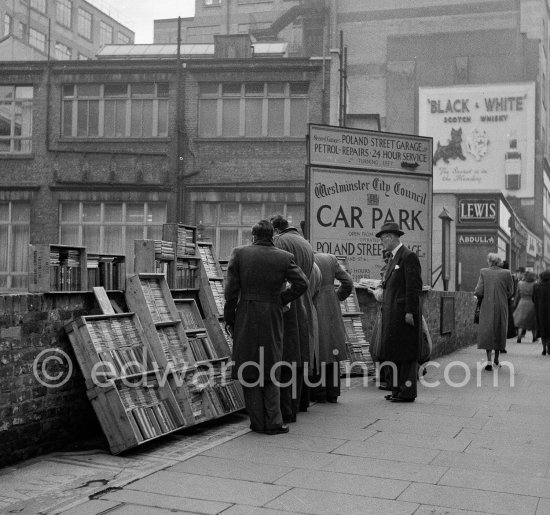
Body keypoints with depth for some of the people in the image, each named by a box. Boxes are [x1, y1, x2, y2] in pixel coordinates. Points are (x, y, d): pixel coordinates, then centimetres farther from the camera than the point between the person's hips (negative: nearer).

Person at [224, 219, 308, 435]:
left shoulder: (239, 253, -2)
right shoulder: (284, 258, -1)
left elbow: (231, 290, -4)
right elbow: (302, 283, -8)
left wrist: (229, 318, 4)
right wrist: (281, 299, 5)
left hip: (245, 319, -1)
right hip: (272, 319, 1)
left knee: (249, 371, 8)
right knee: (271, 371, 12)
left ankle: (258, 422, 10)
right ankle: (273, 422, 9)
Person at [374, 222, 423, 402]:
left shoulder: (409, 256, -11)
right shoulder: (394, 258, 18)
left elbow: (414, 286, -16)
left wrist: (410, 312, -19)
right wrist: (381, 288, 3)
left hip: (404, 313, -10)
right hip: (393, 314, 10)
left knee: (406, 354, -5)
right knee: (394, 352, 13)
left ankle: (407, 392, -1)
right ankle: (398, 389, 20)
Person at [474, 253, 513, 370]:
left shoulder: (483, 272, -6)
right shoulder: (506, 273, -3)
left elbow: (479, 291, -9)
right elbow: (510, 292, 1)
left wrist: (478, 296, 12)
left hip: (487, 307, -1)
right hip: (502, 307, 1)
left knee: (487, 332, 4)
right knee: (499, 332, 16)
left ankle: (489, 362, -6)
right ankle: (496, 359, 26)